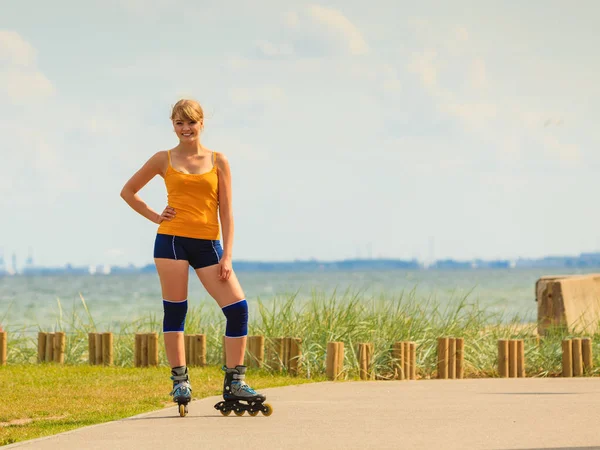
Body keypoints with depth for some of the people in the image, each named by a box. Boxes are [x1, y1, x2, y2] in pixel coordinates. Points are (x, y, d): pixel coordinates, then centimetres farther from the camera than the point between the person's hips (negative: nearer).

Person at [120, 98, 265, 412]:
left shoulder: (218, 162, 8)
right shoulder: (164, 160, 8)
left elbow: (226, 212, 6)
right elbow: (128, 191, 18)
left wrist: (227, 255, -2)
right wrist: (155, 216, 4)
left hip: (208, 244, 1)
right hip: (172, 240, -1)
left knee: (238, 307, -9)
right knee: (174, 311, -2)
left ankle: (234, 383, -2)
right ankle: (179, 381, 7)